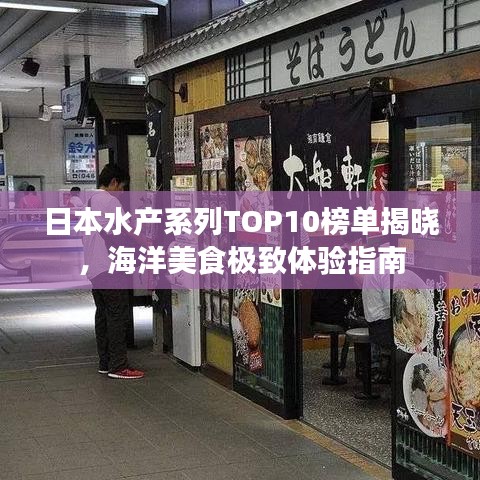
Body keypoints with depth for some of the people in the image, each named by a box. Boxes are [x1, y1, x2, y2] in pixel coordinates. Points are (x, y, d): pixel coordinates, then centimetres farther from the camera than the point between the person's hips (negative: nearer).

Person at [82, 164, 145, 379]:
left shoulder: (90, 202, 18)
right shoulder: (110, 201, -12)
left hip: (93, 270, 10)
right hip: (110, 268, -10)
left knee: (103, 315, 12)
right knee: (117, 316, -7)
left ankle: (104, 363, 15)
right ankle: (118, 366, -7)